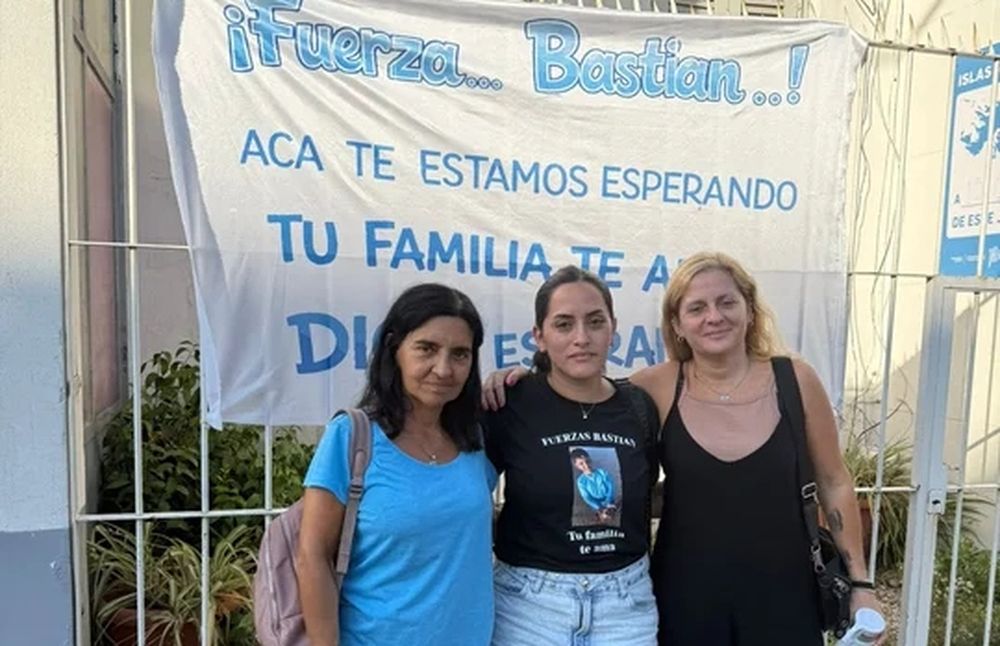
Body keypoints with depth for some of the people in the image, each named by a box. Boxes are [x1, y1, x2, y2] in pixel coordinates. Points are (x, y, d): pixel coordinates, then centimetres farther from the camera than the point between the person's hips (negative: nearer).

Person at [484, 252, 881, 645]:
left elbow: (834, 483, 3)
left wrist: (860, 583, 5)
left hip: (783, 594, 1)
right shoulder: (656, 388, -11)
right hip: (686, 596, 0)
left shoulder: (795, 379, -8)